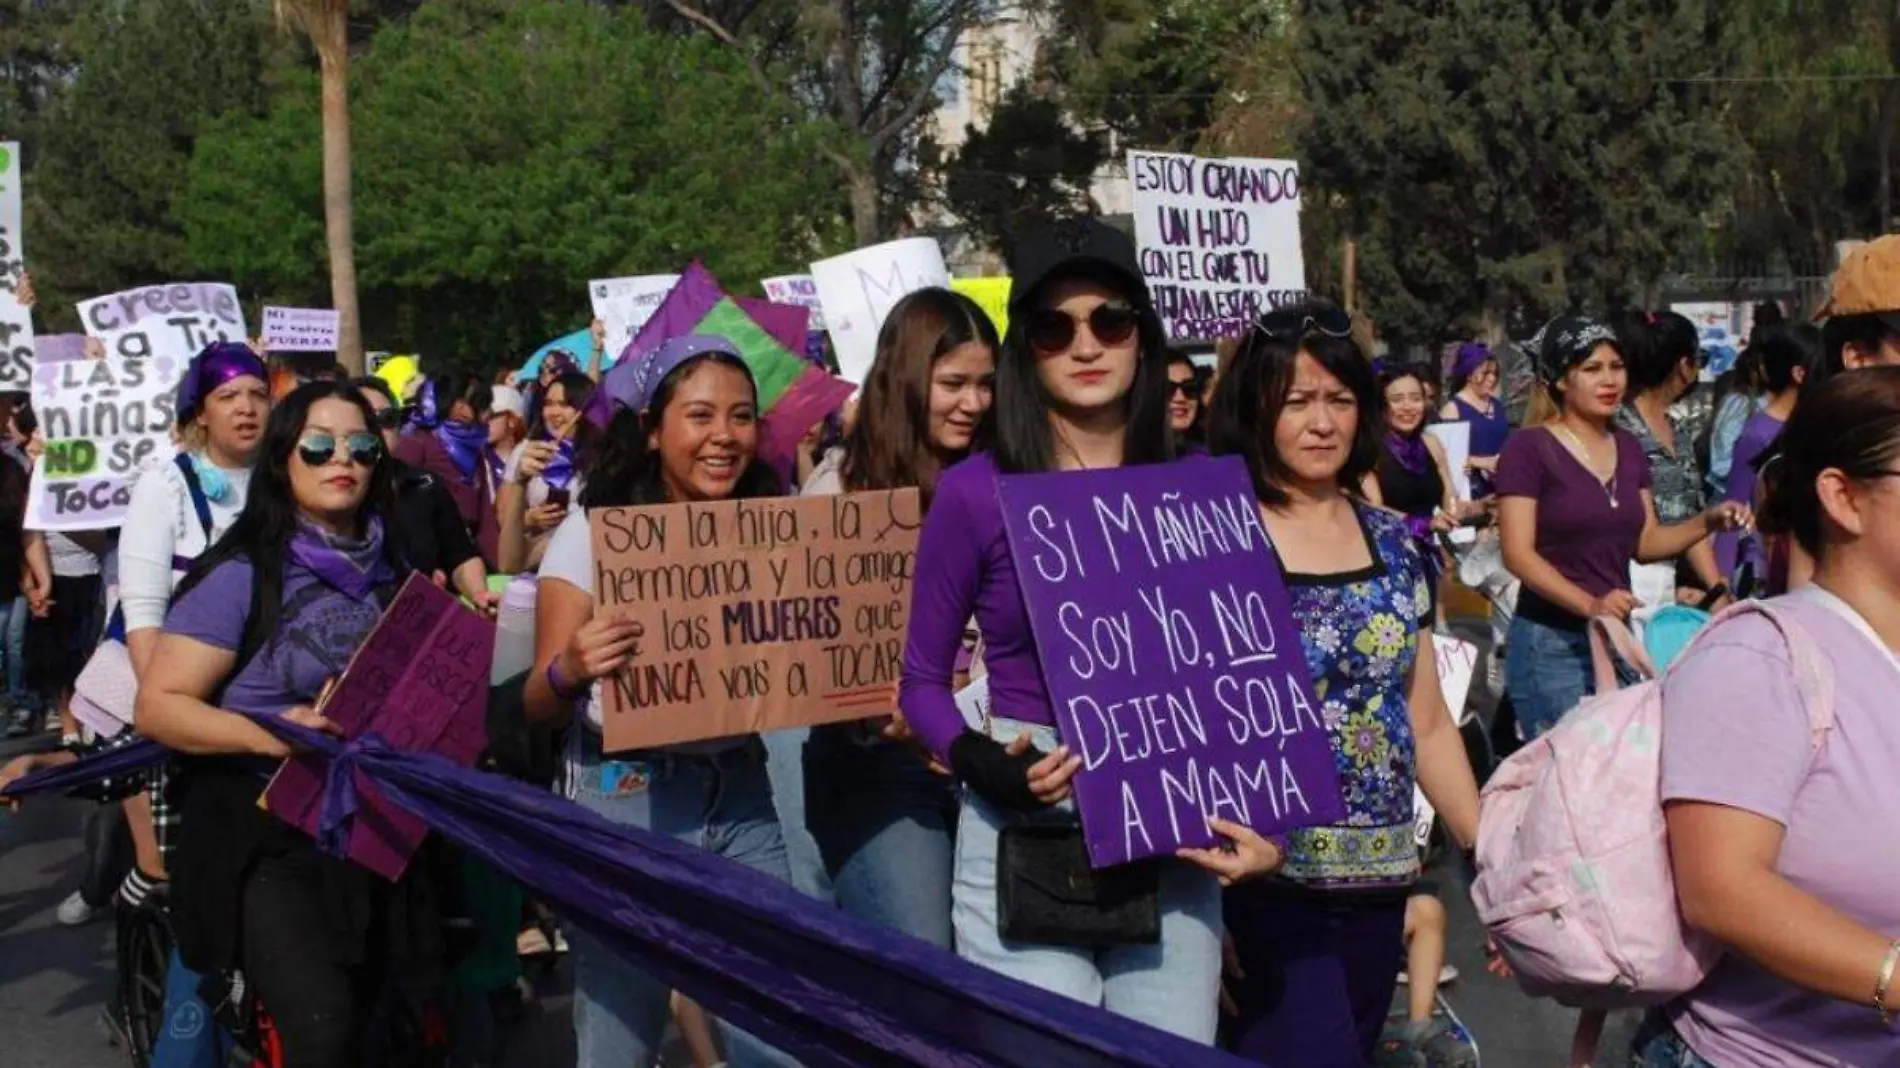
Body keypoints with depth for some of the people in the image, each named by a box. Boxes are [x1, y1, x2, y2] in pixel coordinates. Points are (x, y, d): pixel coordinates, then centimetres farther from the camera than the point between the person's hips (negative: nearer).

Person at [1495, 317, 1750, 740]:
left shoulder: (1628, 448, 11)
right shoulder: (1528, 449, -10)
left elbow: (1645, 542, 13)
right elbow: (1518, 554, -16)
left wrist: (1709, 521, -4)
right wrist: (1589, 604, -28)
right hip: (1551, 643, -6)